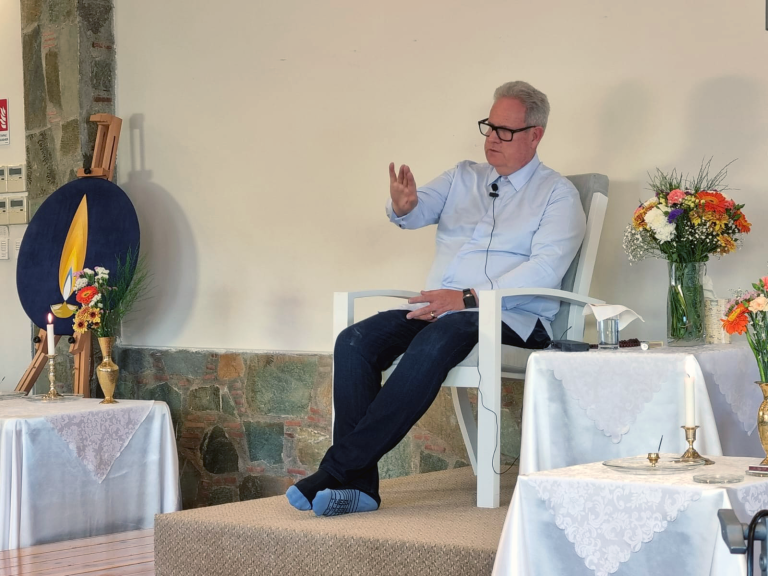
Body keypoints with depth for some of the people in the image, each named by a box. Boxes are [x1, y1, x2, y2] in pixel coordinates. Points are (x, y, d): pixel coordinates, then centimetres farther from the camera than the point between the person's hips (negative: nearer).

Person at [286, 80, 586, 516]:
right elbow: (418, 210, 6)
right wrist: (403, 205, -21)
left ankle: (339, 468, -36)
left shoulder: (557, 194, 6)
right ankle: (358, 484, -28)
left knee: (438, 339, -37)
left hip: (511, 317, -5)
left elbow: (545, 269, -9)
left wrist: (469, 298, -18)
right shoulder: (463, 178, 23)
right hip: (437, 308, 6)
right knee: (355, 342, -22)